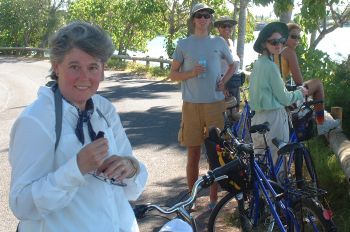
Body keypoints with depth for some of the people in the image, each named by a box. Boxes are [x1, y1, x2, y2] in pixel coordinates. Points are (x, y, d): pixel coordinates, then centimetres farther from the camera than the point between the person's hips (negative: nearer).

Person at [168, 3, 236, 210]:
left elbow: (232, 65, 22)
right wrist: (192, 73, -12)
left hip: (215, 104, 1)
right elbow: (173, 74, 6)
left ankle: (214, 198, 15)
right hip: (192, 105, -1)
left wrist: (224, 80, 3)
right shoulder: (184, 44, 4)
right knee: (193, 154, 4)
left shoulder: (219, 42, 7)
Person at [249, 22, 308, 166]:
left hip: (258, 116, 9)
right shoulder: (270, 66, -15)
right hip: (273, 118, -9)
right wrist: (300, 93, 7)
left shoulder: (258, 63, 12)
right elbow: (284, 98, -10)